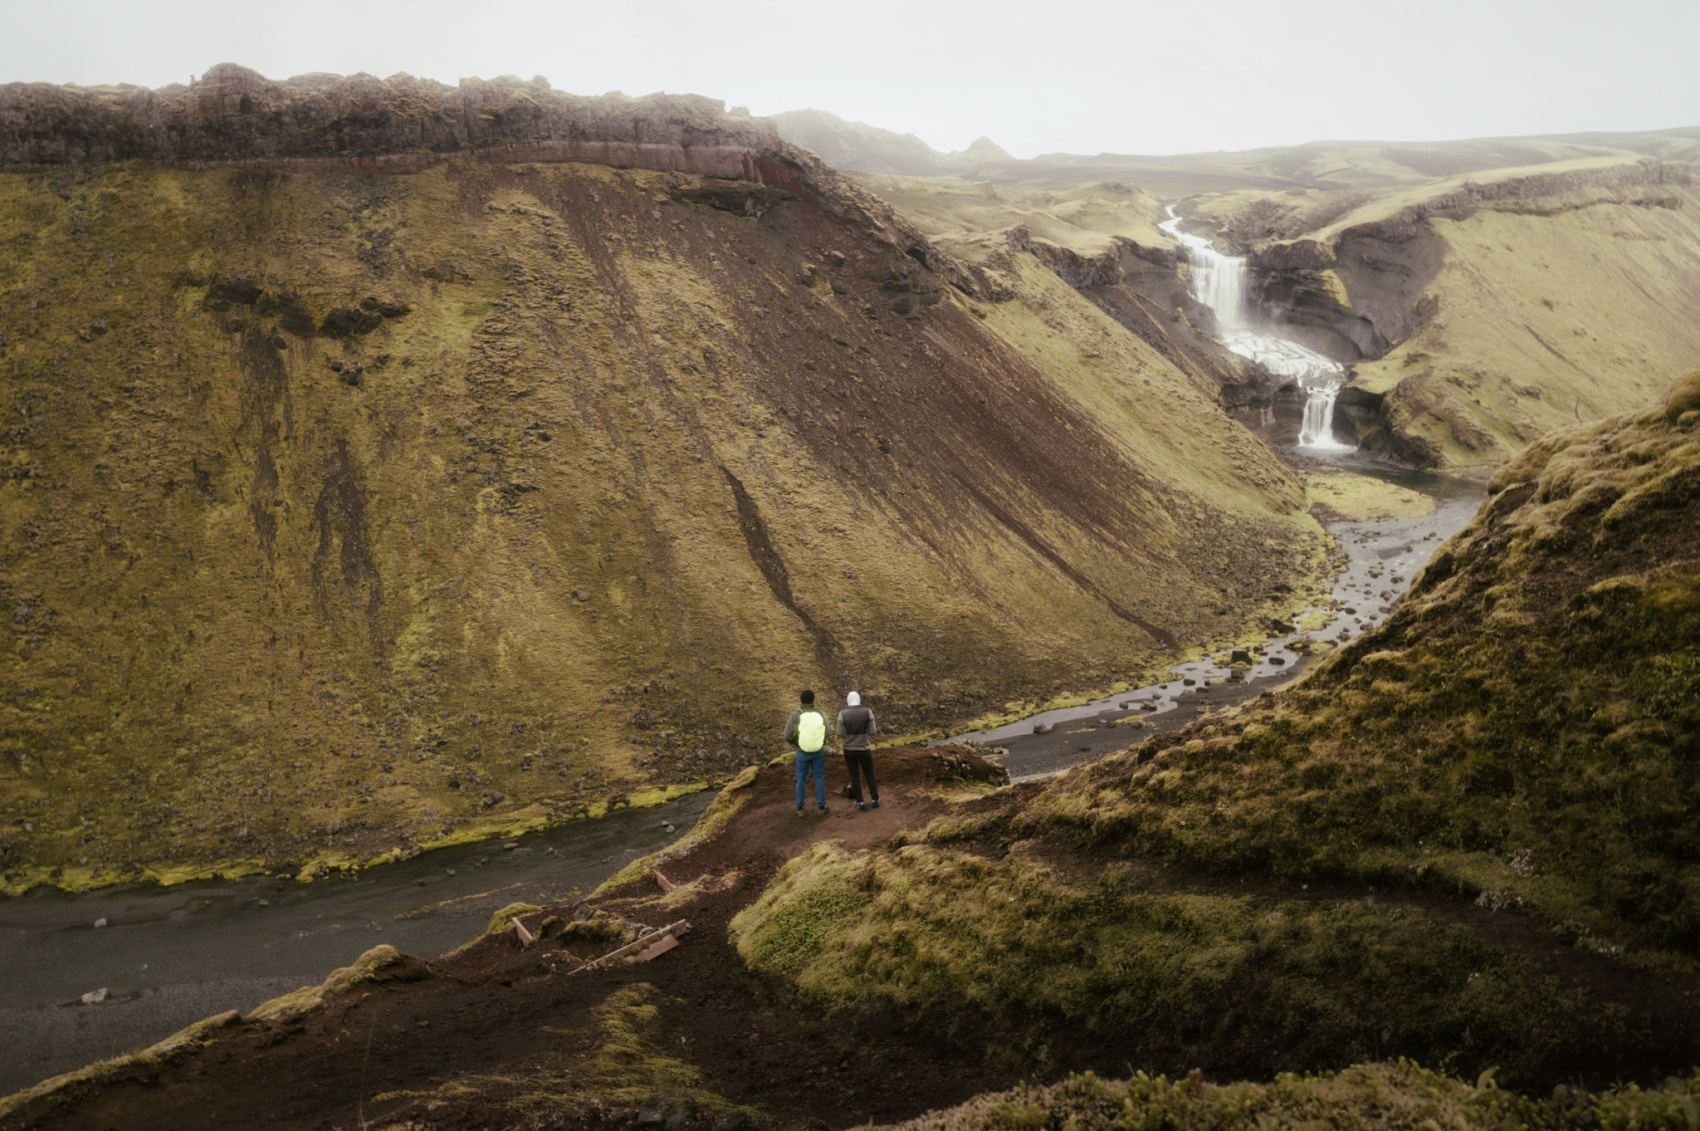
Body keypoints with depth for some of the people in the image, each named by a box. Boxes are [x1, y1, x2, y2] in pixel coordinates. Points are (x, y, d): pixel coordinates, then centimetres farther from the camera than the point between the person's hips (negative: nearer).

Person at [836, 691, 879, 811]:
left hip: (849, 750, 0)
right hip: (864, 749, 0)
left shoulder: (843, 714, -13)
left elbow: (840, 734, -9)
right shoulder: (868, 712, -13)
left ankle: (860, 802, 19)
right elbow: (872, 731, -9)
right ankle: (875, 800, 25)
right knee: (870, 774, 19)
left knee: (854, 776, 13)